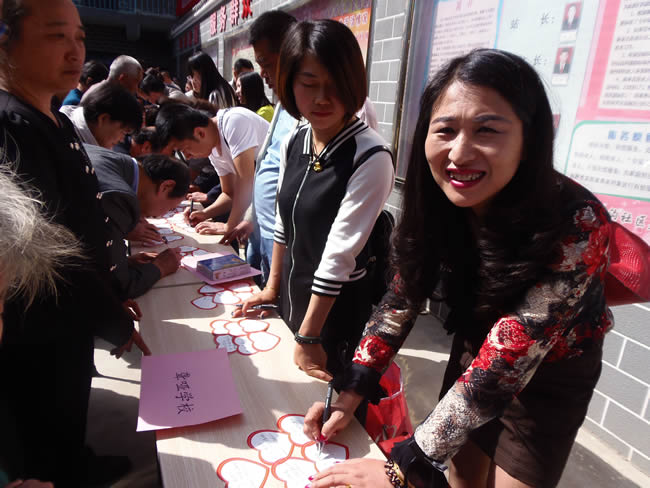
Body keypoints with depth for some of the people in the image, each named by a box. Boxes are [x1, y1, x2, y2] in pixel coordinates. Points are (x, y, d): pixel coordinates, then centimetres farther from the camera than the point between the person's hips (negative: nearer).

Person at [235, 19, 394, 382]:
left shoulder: (371, 157, -25)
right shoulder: (293, 144, -3)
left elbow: (340, 255, -24)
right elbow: (284, 223, 6)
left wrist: (308, 338, -19)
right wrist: (272, 287, 12)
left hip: (338, 311, -6)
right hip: (293, 298, 7)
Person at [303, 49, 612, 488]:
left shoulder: (575, 225, -34)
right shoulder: (437, 202, -19)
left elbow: (509, 357, -35)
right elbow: (404, 297, -12)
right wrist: (351, 390, -19)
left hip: (551, 374, -3)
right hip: (475, 349, 4)